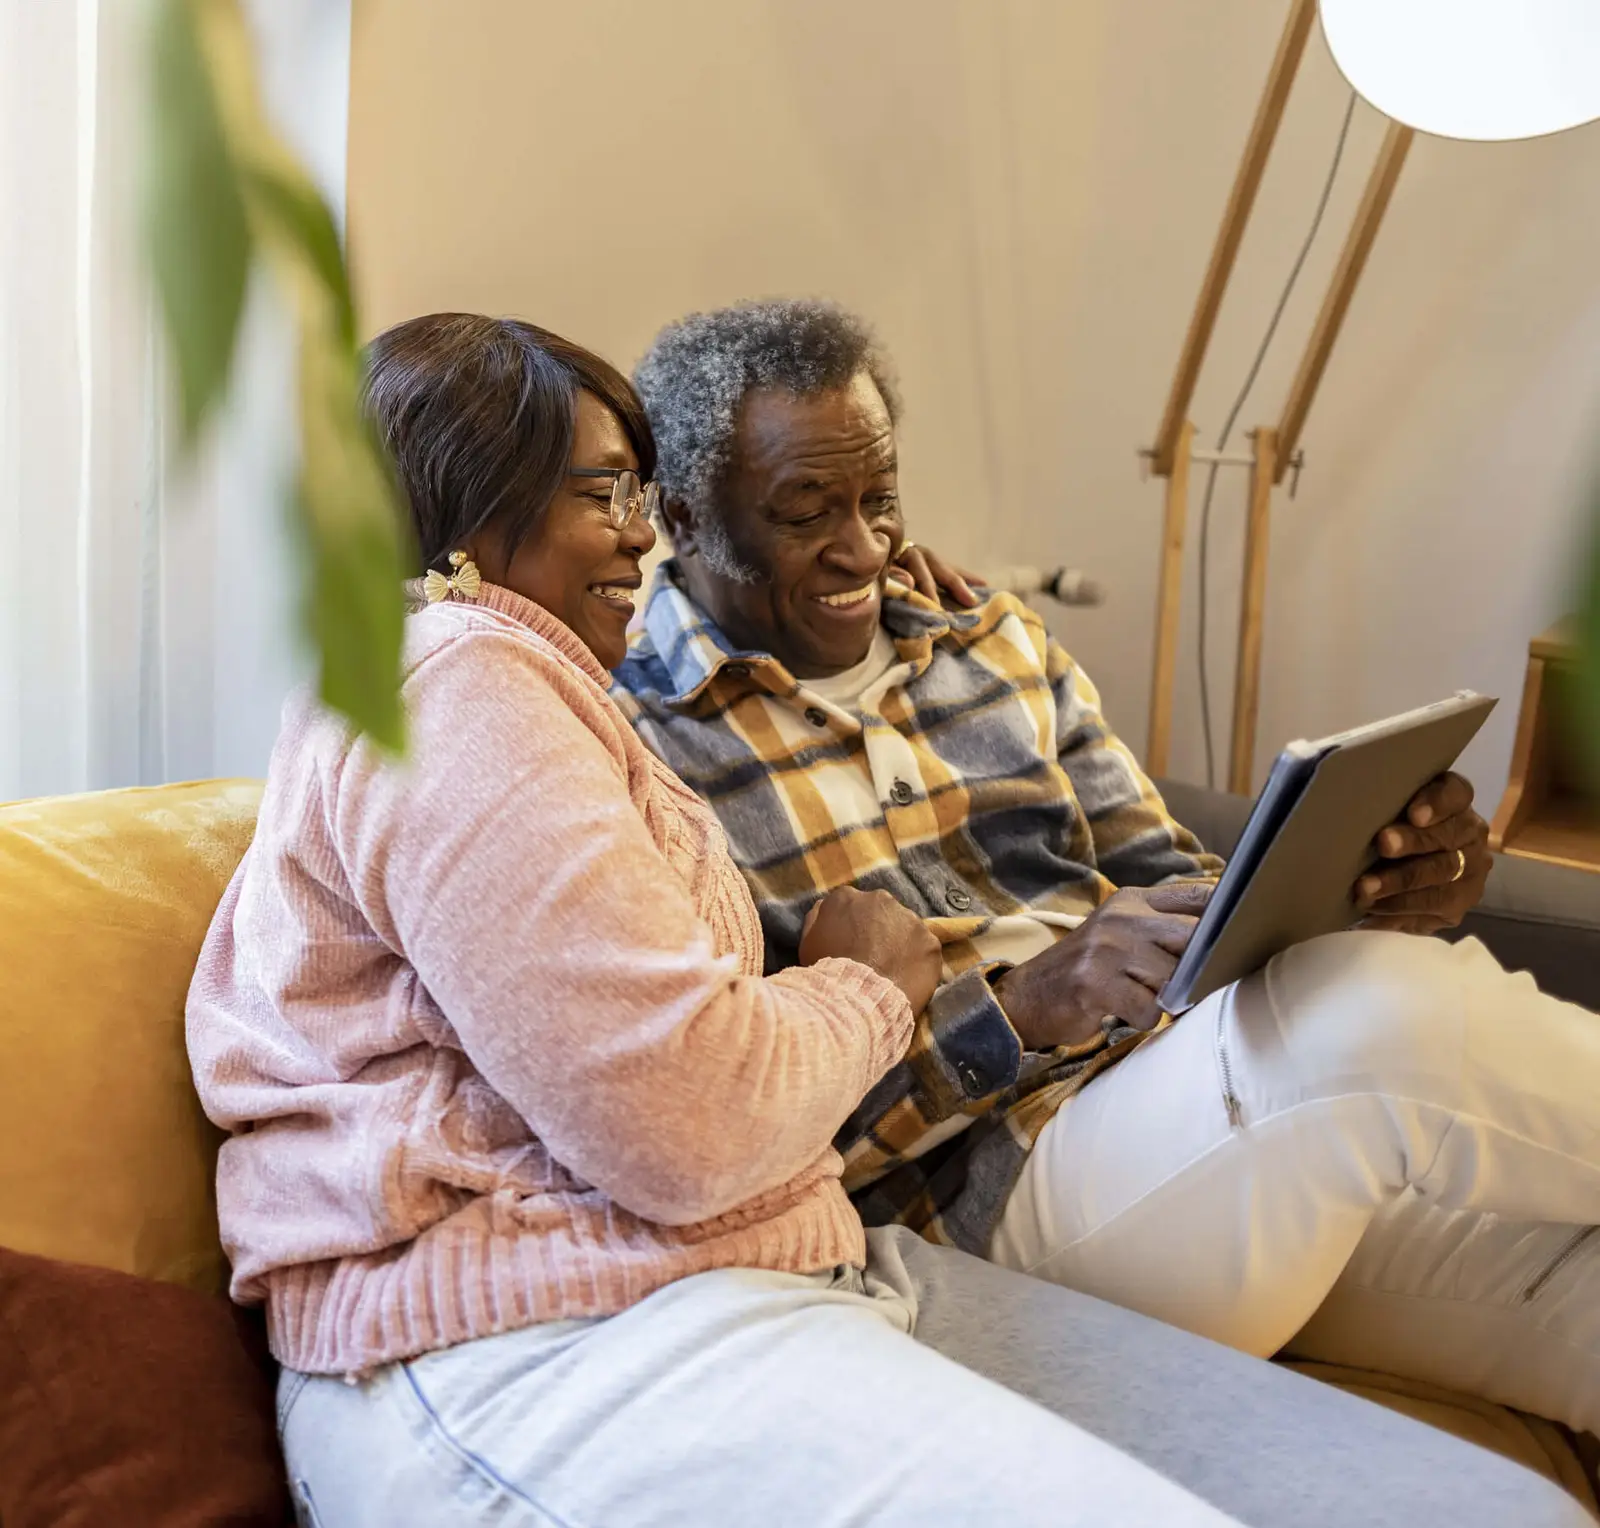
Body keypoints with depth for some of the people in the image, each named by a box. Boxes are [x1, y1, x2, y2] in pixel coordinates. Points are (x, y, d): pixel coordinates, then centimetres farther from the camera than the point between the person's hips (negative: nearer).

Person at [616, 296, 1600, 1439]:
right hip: (983, 1195, -6)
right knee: (1373, 1013, -31)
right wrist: (1025, 1009, -22)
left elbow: (1172, 891, 16)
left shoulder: (1000, 648, 17)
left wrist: (1360, 889, -6)